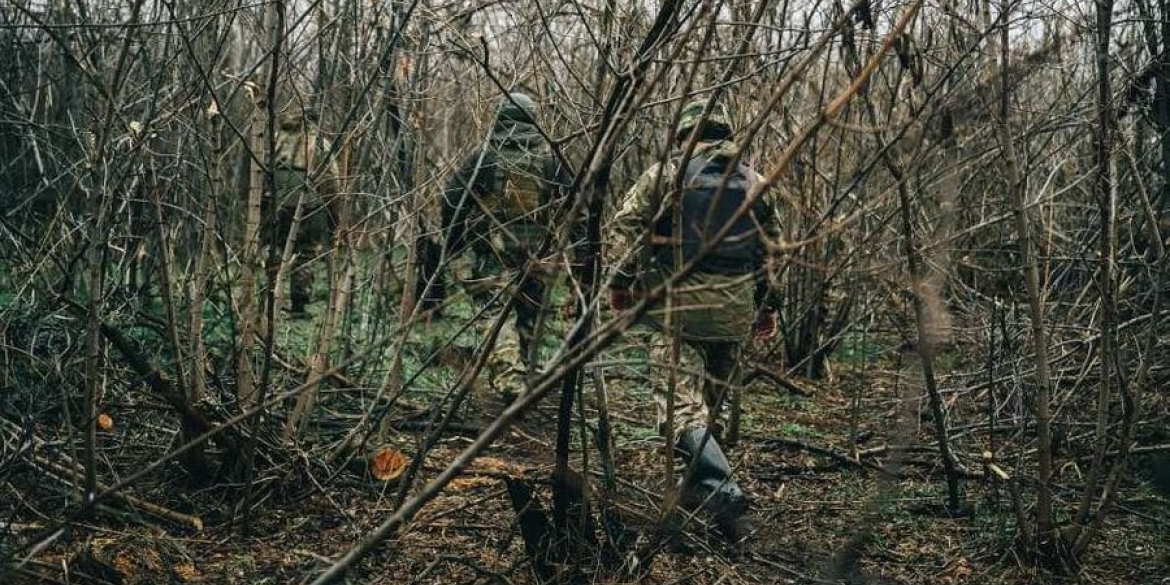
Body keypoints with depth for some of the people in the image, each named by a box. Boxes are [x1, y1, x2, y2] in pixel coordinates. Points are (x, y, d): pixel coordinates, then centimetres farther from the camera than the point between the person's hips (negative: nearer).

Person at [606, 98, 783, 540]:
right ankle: (698, 487, 28)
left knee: (683, 404, -10)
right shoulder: (754, 183, 12)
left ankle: (721, 489, -30)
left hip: (675, 306, -4)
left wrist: (621, 281, 4)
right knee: (712, 401, 18)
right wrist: (766, 305, 24)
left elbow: (624, 229, -5)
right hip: (734, 310, 4)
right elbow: (771, 250, 15)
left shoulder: (663, 174, 2)